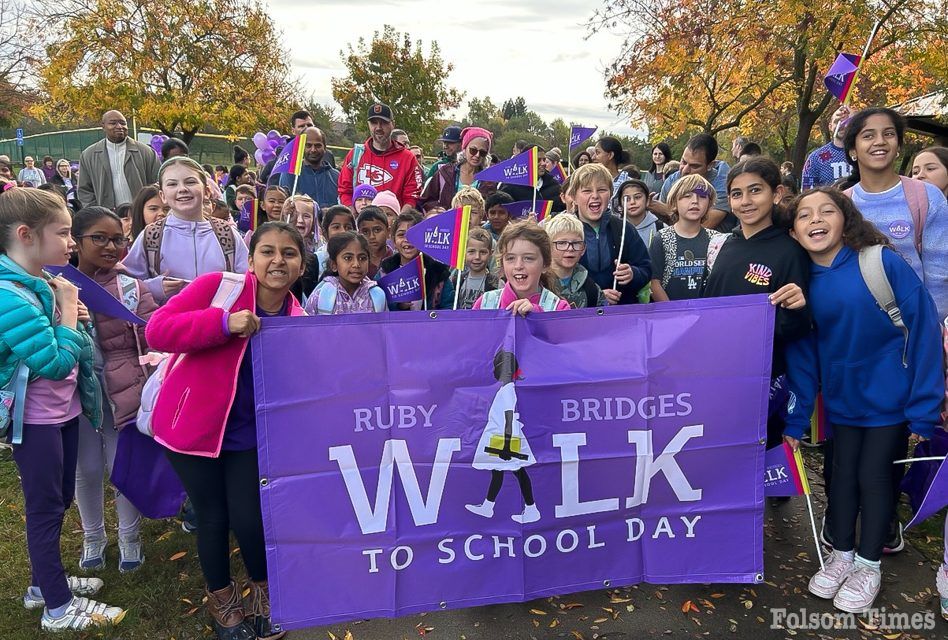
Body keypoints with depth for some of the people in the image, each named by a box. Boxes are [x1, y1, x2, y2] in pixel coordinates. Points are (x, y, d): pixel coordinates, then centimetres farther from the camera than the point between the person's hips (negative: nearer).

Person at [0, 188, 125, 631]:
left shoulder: (39, 283, 5)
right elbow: (56, 362, -27)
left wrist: (71, 315, -2)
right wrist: (68, 309, -17)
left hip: (64, 409, 9)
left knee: (60, 498, 20)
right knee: (45, 508, 4)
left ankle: (44, 582, 38)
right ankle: (59, 608, 19)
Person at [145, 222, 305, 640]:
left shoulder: (298, 319, -4)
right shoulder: (217, 287, -15)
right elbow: (156, 331, -21)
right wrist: (224, 323, -31)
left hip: (249, 433, 2)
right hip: (193, 425, -2)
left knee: (247, 518, -1)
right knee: (212, 516, 10)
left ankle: (262, 590, 31)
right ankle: (221, 597, 38)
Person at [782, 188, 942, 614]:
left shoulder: (883, 262, -18)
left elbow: (924, 330, -17)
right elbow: (801, 352, -2)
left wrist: (925, 407, -17)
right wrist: (796, 418, -2)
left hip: (889, 396, -3)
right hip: (841, 398, 3)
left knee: (874, 474, 7)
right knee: (843, 473, 14)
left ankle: (869, 566, 27)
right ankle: (842, 555, 33)